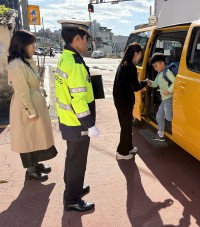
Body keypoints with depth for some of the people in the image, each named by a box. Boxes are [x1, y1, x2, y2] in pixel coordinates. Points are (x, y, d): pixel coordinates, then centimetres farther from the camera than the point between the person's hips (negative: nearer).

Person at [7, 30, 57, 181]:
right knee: (28, 138, 5)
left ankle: (35, 164, 35)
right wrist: (31, 112, -19)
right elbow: (21, 92, -23)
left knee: (35, 136, 19)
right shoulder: (16, 65, -22)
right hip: (26, 107, -9)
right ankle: (31, 171, 22)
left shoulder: (27, 61, 9)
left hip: (36, 103, 9)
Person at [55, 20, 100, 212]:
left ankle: (73, 187, 42)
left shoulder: (64, 58, 8)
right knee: (77, 160, 6)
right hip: (77, 124, -9)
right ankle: (72, 200, 23)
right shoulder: (75, 63, -23)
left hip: (68, 120, 9)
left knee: (73, 157, 23)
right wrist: (90, 126, -19)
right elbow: (78, 99, -26)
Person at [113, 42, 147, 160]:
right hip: (125, 101, -9)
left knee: (126, 124, 20)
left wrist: (139, 87, 17)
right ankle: (122, 152, 15)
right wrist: (145, 82, 1)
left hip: (120, 99, 9)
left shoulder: (123, 64, 11)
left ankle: (128, 147, 34)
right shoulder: (131, 67, -19)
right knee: (126, 126, 3)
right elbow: (136, 86, -17)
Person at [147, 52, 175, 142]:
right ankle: (160, 135, 25)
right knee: (159, 116, 14)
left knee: (169, 117, -13)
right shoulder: (159, 74, 16)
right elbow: (155, 84, 21)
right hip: (164, 99, 10)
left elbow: (175, 81, -22)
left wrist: (169, 90, -27)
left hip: (169, 98, -10)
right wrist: (149, 82, 2)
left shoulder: (167, 72, -13)